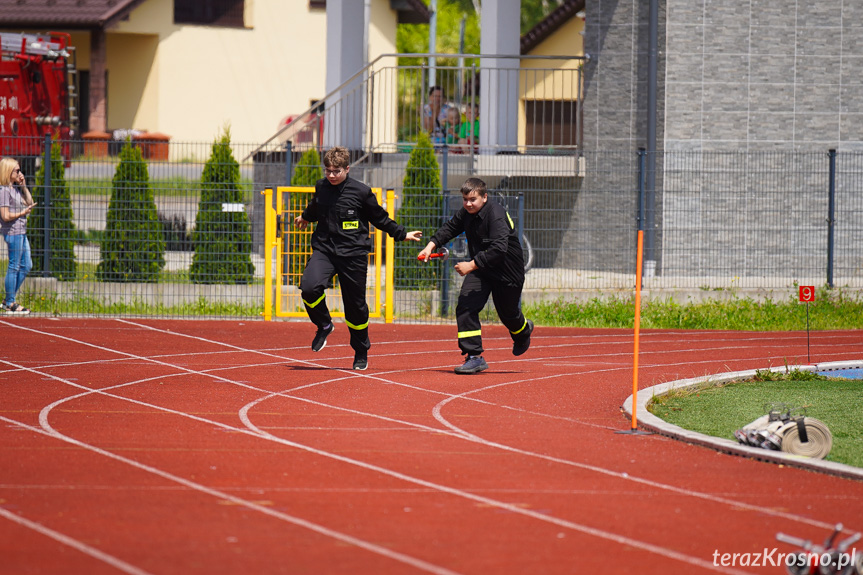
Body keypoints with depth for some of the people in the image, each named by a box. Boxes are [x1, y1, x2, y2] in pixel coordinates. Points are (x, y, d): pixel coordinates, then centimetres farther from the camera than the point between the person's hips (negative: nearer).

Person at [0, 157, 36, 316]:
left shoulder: (16, 188, 13)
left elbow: (30, 203, 19)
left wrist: (24, 186, 11)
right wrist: (22, 213, -9)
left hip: (21, 232, 10)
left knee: (26, 266, 14)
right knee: (14, 266, -4)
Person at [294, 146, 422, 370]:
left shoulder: (361, 192, -6)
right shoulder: (321, 187, 5)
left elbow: (380, 218, 8)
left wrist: (402, 234, 10)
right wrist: (305, 218, 48)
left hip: (353, 254, -3)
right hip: (324, 250, 3)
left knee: (355, 305, 3)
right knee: (309, 287, -23)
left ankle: (361, 353, 24)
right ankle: (324, 325, 7)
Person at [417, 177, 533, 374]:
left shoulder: (496, 214, -29)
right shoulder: (466, 213, -5)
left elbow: (499, 249, -37)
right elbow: (450, 228, 15)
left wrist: (471, 265, -40)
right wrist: (432, 244, 0)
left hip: (508, 271, -6)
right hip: (480, 269, 6)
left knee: (508, 314, 13)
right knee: (465, 307, -12)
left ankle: (524, 330, 50)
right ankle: (474, 358, -9)